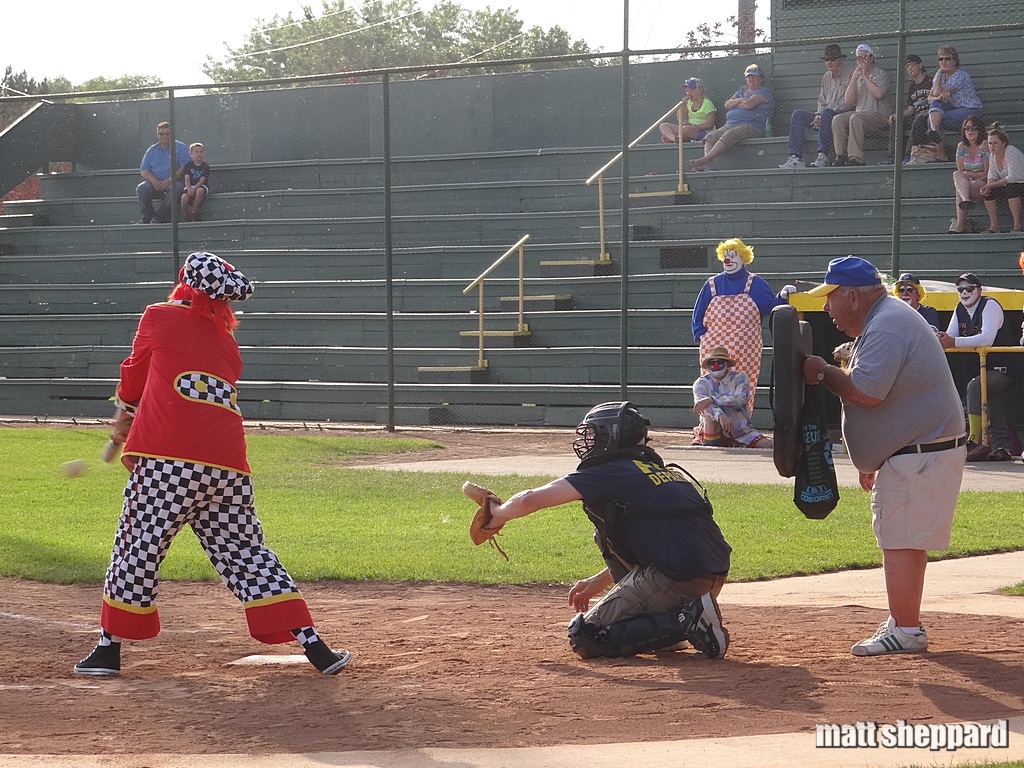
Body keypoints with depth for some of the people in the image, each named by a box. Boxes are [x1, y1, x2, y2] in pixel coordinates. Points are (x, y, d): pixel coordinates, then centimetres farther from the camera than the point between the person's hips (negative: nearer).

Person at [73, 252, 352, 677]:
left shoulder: (159, 317, 8)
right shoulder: (227, 342, 23)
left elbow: (134, 375, 22)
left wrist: (126, 410, 42)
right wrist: (140, 422, 35)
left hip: (168, 462, -5)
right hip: (229, 465, 5)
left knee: (138, 547, 6)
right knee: (246, 553, 10)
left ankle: (108, 649, 11)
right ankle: (314, 646, 4)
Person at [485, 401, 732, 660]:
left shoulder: (607, 472, 0)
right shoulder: (662, 471, 25)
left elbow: (532, 499, -5)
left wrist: (498, 514, 17)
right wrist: (599, 581, 35)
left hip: (678, 579, -8)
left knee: (585, 638, 3)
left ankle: (687, 619, -10)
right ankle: (666, 621, 15)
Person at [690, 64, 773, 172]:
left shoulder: (763, 92, 5)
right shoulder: (742, 91, 29)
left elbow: (749, 105, -12)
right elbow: (727, 105, 15)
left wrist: (735, 104, 6)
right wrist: (740, 101, -2)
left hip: (751, 126, -8)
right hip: (730, 125, 8)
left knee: (729, 135, -36)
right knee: (711, 136, -15)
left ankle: (705, 159, -46)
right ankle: (707, 165, -35)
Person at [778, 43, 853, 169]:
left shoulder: (850, 74, -2)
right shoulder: (826, 77, 22)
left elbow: (849, 102, -11)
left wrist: (823, 114, -16)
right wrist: (818, 116, -2)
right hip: (825, 116, 7)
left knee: (826, 113, -38)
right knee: (797, 114, -12)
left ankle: (823, 156, -39)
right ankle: (796, 158, -25)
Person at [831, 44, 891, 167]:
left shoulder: (881, 74, 4)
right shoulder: (856, 77, 19)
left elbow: (879, 94, -16)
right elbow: (849, 101, 8)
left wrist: (865, 77, -8)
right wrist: (854, 79, 0)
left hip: (879, 114, -6)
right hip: (859, 113, 6)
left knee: (855, 119, -34)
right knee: (837, 119, -21)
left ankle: (855, 158, -39)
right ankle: (841, 156, -24)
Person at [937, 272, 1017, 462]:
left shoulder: (990, 305, -17)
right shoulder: (960, 309, 7)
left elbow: (987, 339, -30)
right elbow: (950, 336, 1)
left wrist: (954, 343, -37)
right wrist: (943, 340, -25)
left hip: (1001, 368, -9)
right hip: (978, 368, 9)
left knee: (974, 387, -31)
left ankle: (975, 442, -36)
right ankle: (1001, 447, 24)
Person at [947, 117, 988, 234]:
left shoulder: (984, 145, -6)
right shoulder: (961, 146, 10)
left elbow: (987, 173, -6)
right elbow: (960, 171, 10)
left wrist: (968, 174, -2)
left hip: (983, 183, -4)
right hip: (966, 182, 4)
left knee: (959, 189, -31)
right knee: (956, 175, -29)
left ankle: (960, 224, -34)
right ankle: (965, 200, -56)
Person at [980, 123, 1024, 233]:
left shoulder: (1011, 152, -23)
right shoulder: (992, 155, 0)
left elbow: (1013, 177, -29)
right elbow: (992, 176, 1)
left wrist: (991, 185, -30)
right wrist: (987, 187, -22)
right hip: (1009, 186, 8)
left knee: (1010, 189, -36)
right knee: (988, 193, -12)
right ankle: (994, 226, -6)